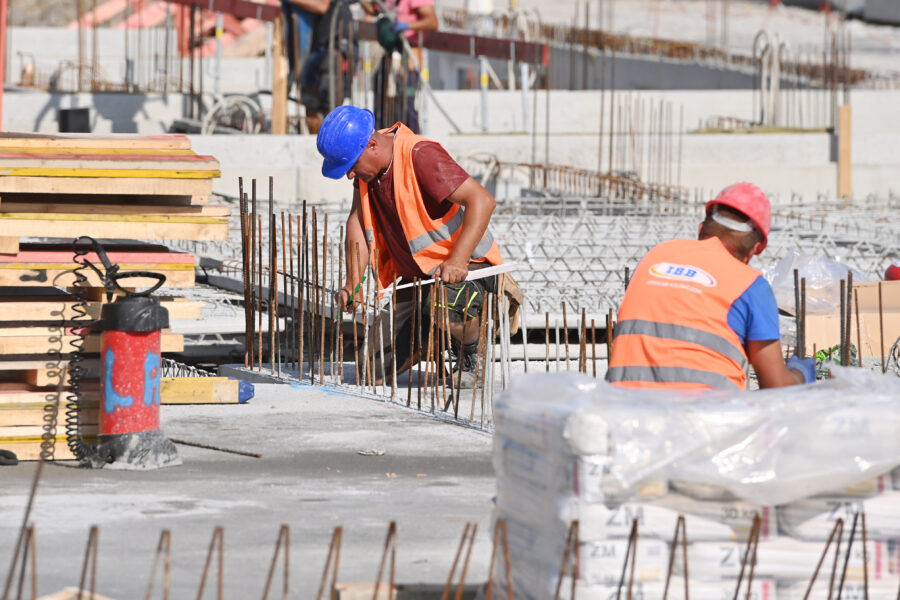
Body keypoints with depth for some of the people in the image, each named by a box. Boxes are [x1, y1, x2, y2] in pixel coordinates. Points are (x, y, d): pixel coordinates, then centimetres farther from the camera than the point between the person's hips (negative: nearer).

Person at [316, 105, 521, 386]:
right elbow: (358, 221, 2)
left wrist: (457, 261, -39)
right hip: (414, 273, 8)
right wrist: (353, 284, -10)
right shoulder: (365, 163, -3)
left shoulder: (420, 156, -27)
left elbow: (482, 200, -31)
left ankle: (471, 356, -9)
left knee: (445, 304, -42)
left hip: (464, 264, -8)